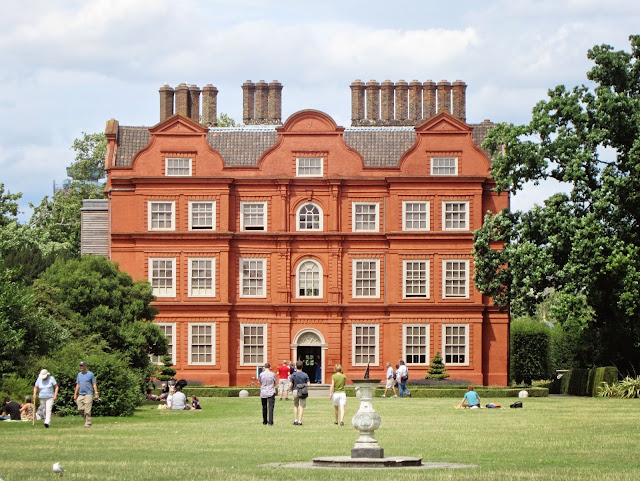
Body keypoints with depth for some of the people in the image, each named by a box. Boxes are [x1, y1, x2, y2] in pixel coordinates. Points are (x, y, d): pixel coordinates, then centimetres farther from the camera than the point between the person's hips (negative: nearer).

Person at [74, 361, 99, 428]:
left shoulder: (90, 374, -1)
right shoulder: (79, 374, 15)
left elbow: (94, 384, -2)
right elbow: (78, 385, 19)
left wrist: (96, 393, -10)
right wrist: (75, 394, 13)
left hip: (88, 394, -6)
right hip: (80, 394, 6)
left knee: (87, 410, -9)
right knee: (80, 409, 0)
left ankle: (88, 423, -4)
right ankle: (86, 418, 21)